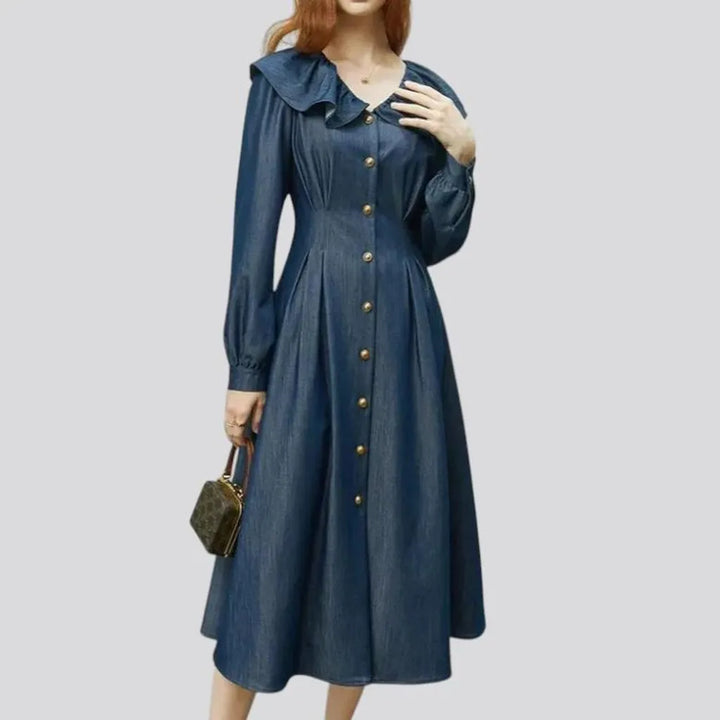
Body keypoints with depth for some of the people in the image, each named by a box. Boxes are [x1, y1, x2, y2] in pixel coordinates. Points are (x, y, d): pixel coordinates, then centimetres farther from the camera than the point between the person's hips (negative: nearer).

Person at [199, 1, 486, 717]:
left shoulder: (429, 96, 10)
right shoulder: (284, 81, 2)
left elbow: (436, 241, 10)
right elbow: (254, 226, -3)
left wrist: (460, 153, -5)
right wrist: (246, 367, -6)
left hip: (403, 337, 3)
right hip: (310, 328, -3)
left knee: (384, 521, 9)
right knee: (278, 527, 0)